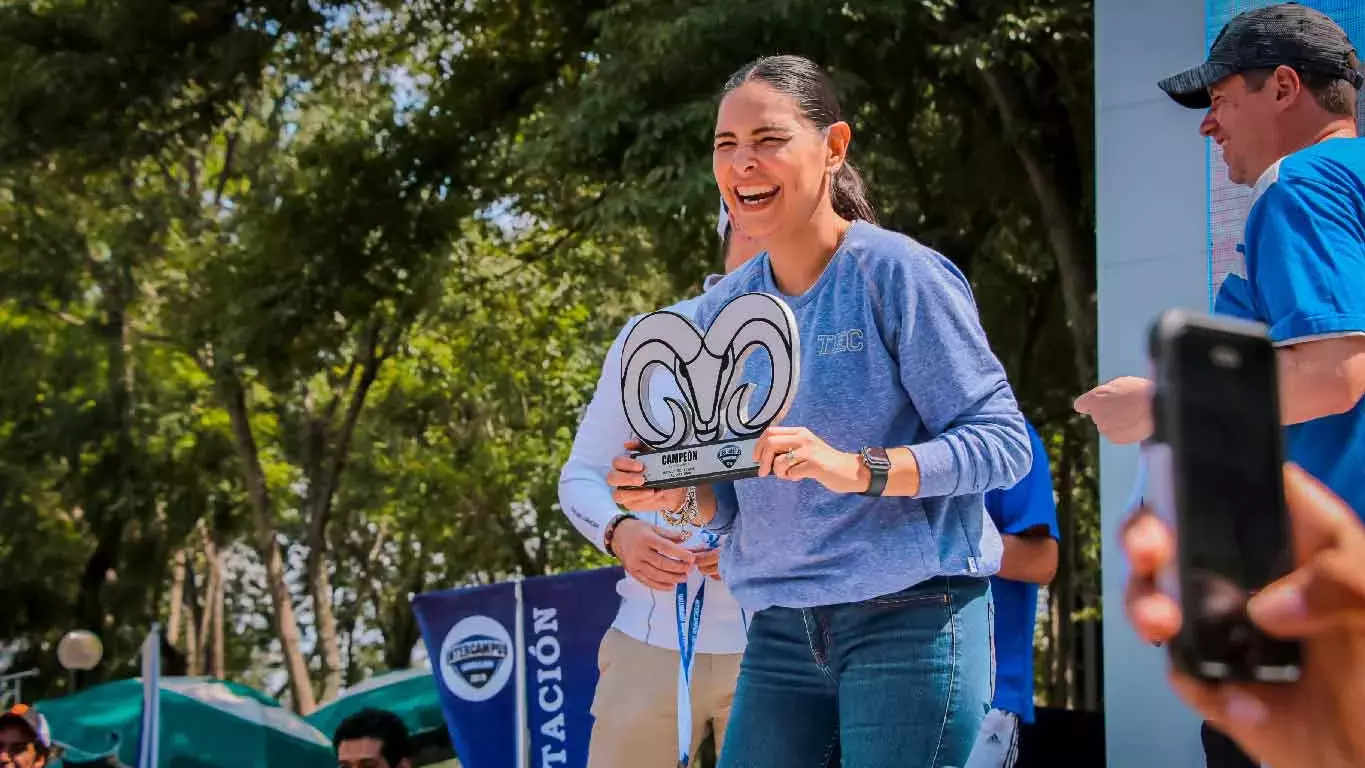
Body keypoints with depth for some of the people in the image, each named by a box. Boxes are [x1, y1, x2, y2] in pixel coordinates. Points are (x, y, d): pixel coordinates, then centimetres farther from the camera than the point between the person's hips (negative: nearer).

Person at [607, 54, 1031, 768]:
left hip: (911, 619, -5)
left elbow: (1003, 442, -11)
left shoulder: (899, 273, -7)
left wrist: (856, 468, -23)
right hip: (780, 633, 5)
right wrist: (678, 493, -5)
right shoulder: (722, 309, 10)